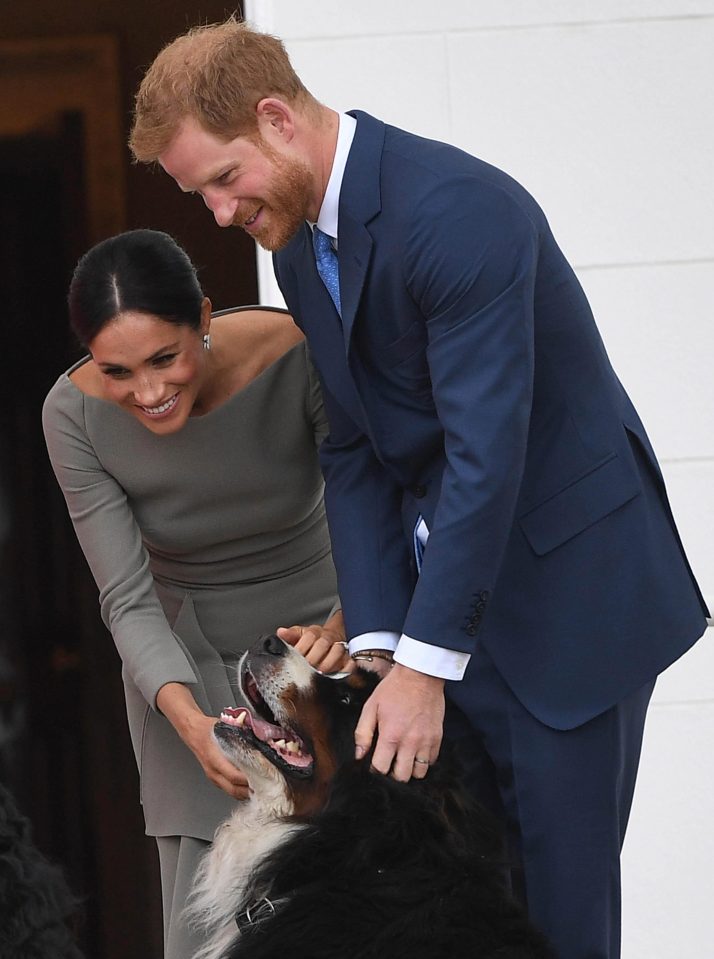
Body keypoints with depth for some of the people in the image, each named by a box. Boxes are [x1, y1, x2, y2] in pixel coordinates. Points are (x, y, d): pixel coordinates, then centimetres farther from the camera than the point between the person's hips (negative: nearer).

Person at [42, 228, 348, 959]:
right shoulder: (76, 414, -20)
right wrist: (191, 723, -35)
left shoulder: (297, 358, -26)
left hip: (316, 636, -1)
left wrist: (343, 626, -42)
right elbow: (129, 599, -19)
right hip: (188, 665, 1)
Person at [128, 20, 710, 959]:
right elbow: (353, 456, 6)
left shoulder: (457, 208, -23)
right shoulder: (301, 256, 6)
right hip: (440, 598, 8)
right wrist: (378, 644, -6)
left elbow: (486, 449, -26)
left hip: (566, 589, -8)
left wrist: (425, 667, -25)